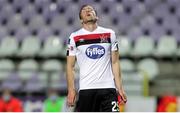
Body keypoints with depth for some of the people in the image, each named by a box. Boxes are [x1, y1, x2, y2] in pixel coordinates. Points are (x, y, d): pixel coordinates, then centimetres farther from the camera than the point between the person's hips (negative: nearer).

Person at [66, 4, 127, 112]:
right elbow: (70, 66, 5)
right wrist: (71, 90, -5)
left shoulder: (109, 34, 9)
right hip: (86, 89, 0)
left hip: (108, 87, 1)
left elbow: (115, 63, 10)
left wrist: (120, 88, 3)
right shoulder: (75, 37, 5)